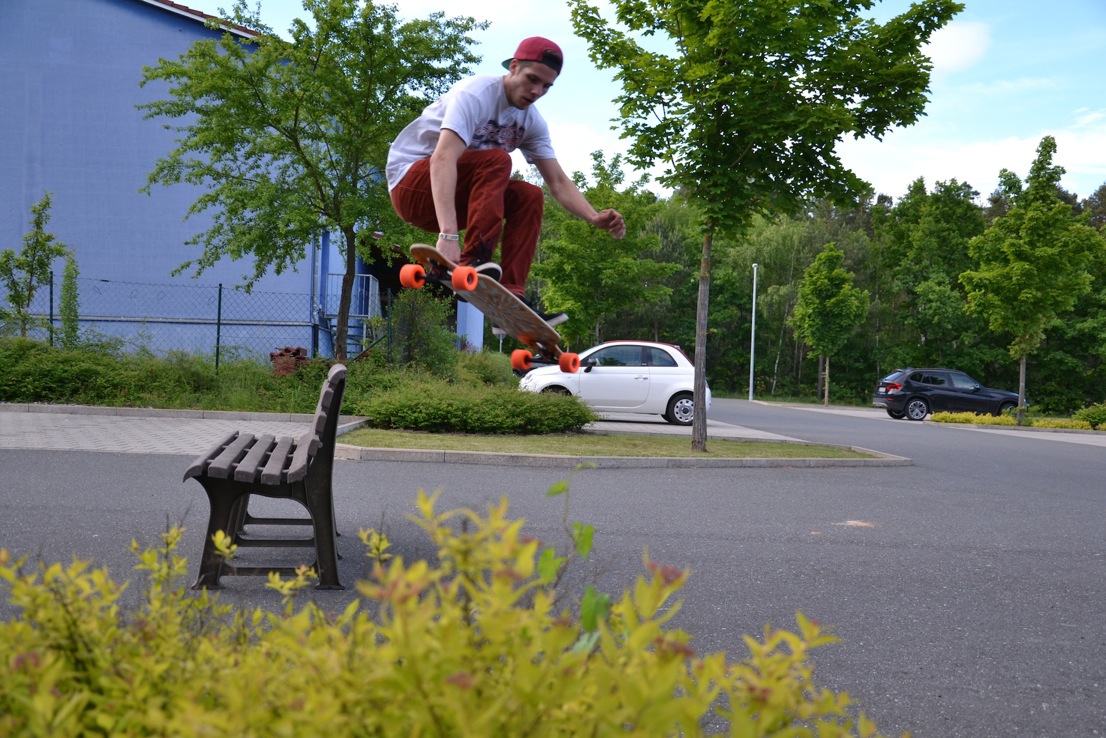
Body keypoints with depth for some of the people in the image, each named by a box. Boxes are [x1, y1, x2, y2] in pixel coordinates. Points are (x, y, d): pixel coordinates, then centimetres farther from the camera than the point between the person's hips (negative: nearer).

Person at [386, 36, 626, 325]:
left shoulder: (532, 122, 1)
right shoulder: (477, 94, -22)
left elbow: (558, 182, -1)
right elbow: (443, 159, -36)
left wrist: (594, 217, -22)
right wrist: (448, 234, -48)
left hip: (460, 193, 8)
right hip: (411, 183, -7)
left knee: (529, 197, -10)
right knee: (496, 160, -27)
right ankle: (470, 265, -35)